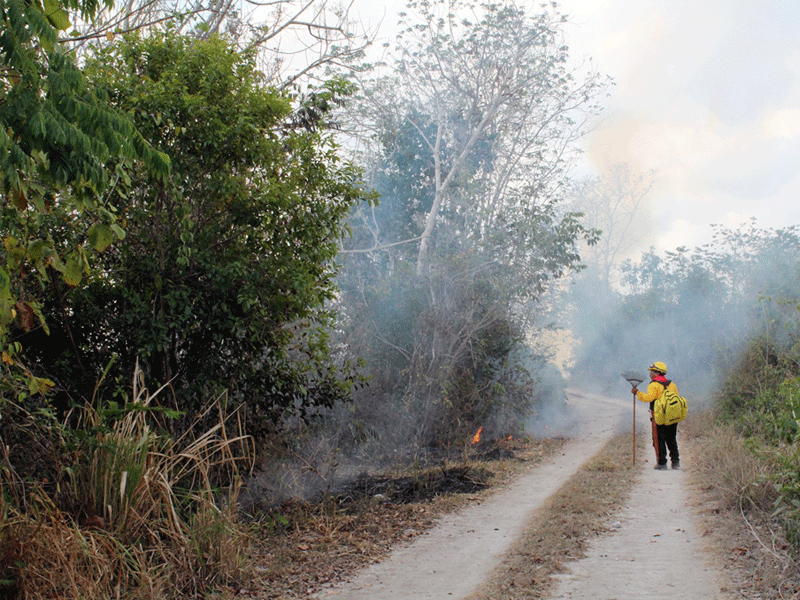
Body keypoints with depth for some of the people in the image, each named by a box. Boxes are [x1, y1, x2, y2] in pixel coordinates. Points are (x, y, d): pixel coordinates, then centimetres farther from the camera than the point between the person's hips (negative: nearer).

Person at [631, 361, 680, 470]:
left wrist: (637, 392, -14)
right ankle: (675, 462, 15)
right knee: (672, 440, 16)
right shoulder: (671, 384, 12)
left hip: (659, 418, -6)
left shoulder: (654, 385, -9)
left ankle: (662, 463, 3)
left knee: (660, 440, 2)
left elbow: (649, 397, -23)